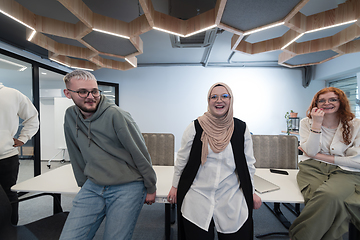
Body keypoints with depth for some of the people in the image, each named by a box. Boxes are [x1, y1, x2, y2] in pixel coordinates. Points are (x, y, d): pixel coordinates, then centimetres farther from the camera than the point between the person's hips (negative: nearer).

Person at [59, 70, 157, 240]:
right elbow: (76, 155, 14)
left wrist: (151, 188, -5)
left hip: (127, 189, -4)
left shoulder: (115, 114, -18)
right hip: (93, 187, 5)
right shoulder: (70, 116, 2)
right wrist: (83, 184, 20)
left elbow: (141, 154, -13)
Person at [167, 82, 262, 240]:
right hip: (197, 199, -1)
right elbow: (182, 160, 1)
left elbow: (248, 163, 6)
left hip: (232, 200, 2)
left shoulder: (241, 128, -3)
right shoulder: (195, 127, -8)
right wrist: (175, 187, 7)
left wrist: (251, 191, 11)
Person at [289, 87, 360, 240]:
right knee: (331, 200, -33)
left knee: (330, 194, -34)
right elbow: (310, 152, -5)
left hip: (345, 172, 0)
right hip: (313, 169, 0)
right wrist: (317, 124, -11)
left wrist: (320, 156, -7)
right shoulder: (307, 123, 7)